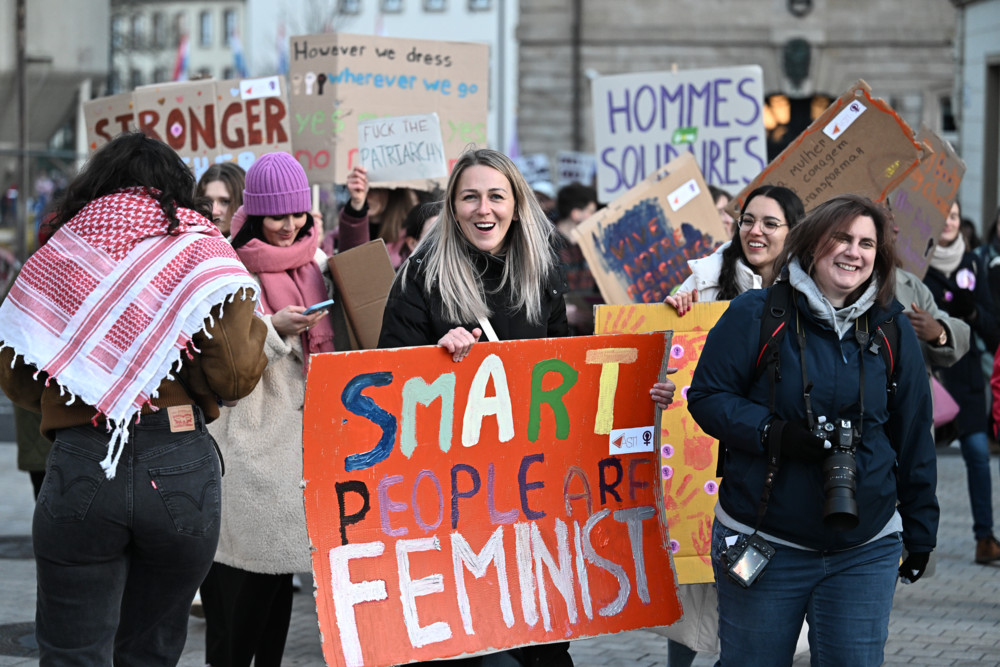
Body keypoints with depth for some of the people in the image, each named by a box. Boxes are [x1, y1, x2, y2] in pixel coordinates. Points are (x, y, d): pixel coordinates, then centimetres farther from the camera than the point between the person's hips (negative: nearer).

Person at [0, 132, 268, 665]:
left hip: (79, 464, 0)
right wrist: (253, 326, 12)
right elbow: (236, 375, -7)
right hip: (181, 468, 0)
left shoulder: (53, 257, 5)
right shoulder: (203, 251, 0)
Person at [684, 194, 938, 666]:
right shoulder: (756, 314, -5)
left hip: (865, 551, 3)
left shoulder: (892, 331, 6)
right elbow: (706, 396, -4)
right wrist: (773, 434, -21)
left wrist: (920, 532, 14)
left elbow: (913, 437, 12)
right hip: (763, 546, -2)